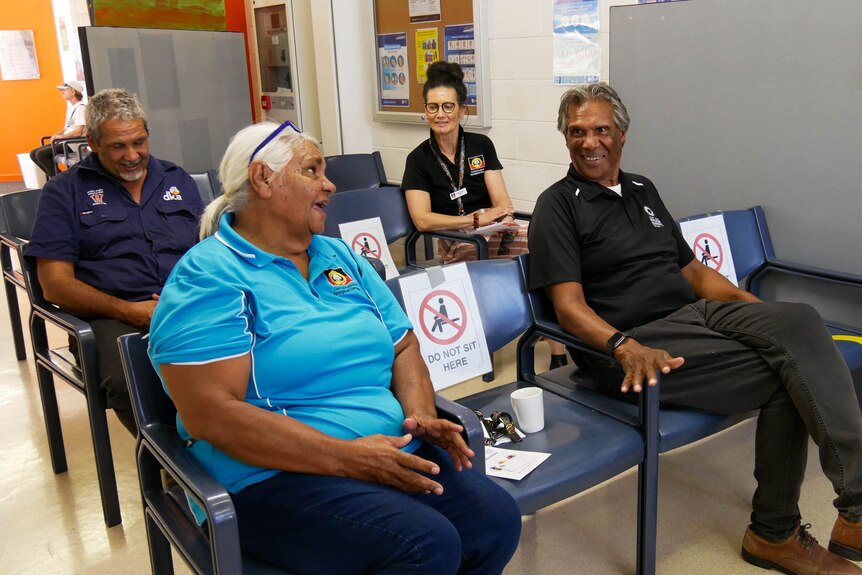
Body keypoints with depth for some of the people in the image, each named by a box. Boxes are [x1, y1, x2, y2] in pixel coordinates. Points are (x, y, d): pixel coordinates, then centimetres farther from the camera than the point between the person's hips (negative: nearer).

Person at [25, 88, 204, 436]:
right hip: (114, 316, -2)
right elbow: (55, 283, 4)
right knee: (130, 383, -37)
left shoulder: (178, 180, 22)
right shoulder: (66, 192, 12)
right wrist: (129, 311, -11)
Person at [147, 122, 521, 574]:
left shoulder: (342, 257, 14)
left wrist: (420, 414, -6)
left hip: (392, 454, 7)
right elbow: (209, 413, -18)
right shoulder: (209, 276, -9)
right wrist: (346, 457, -22)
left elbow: (403, 346, 16)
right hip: (279, 476, -7)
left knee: (497, 520, -12)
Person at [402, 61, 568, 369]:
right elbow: (422, 220, -9)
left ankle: (559, 355, -23)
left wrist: (506, 219, -21)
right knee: (542, 254, -31)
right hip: (457, 243, -3)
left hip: (496, 233, 4)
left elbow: (501, 199, 3)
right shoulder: (419, 159, 2)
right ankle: (558, 353, -21)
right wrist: (478, 218, -18)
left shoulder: (481, 145, 11)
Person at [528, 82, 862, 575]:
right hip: (636, 341, -6)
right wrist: (624, 347, -30)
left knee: (799, 322, -22)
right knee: (788, 372, -21)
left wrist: (755, 307, 7)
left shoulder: (642, 190, 22)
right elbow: (569, 304, -11)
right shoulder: (559, 205, 1)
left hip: (698, 312, 6)